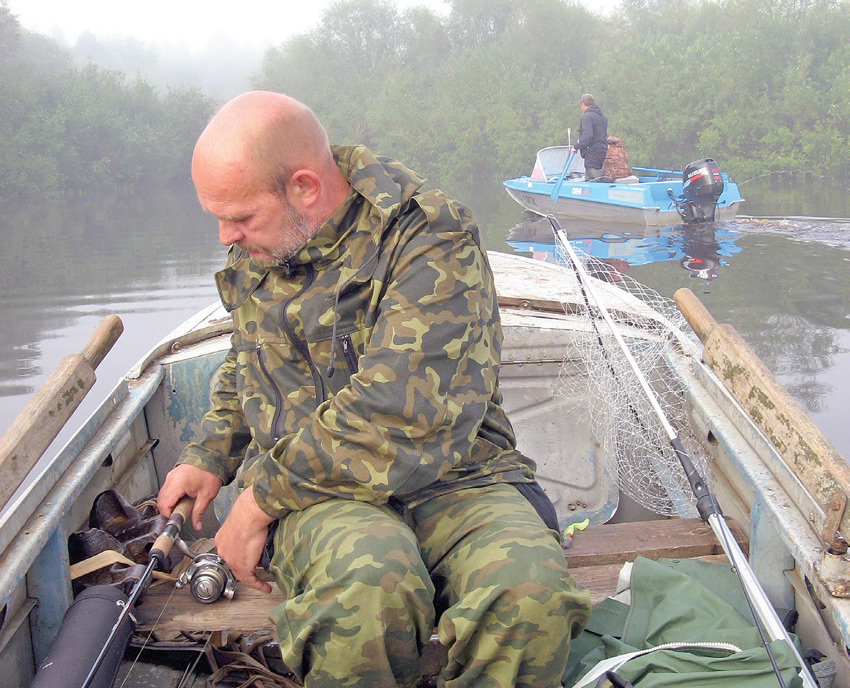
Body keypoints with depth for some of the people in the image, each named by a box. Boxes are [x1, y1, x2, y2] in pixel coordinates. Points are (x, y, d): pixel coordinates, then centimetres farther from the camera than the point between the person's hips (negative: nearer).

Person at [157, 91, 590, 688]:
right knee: (366, 577, -36)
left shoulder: (432, 241, -14)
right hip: (314, 492, 3)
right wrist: (210, 456, 17)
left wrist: (262, 497, -16)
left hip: (446, 477, -3)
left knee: (528, 590, -37)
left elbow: (399, 425, -23)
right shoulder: (258, 251, 10)